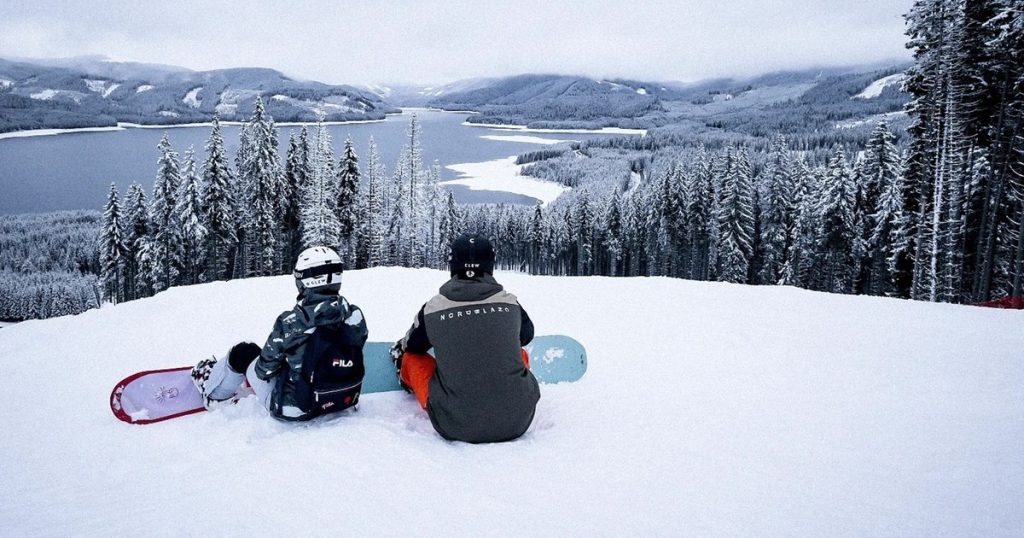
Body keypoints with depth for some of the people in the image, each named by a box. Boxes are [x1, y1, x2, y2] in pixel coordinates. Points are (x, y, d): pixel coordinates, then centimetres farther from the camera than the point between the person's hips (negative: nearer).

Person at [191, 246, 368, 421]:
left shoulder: (291, 323, -24)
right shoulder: (356, 316, -13)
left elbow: (264, 369, -10)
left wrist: (262, 371, 13)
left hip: (296, 409, -4)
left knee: (244, 352, 18)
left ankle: (213, 393, 46)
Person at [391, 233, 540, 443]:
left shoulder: (432, 309, -3)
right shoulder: (510, 303, 1)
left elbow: (411, 345, 18)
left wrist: (398, 352, 44)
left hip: (456, 427, -1)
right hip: (519, 421, 2)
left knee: (412, 357, 18)